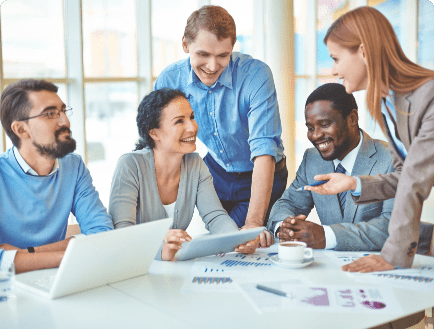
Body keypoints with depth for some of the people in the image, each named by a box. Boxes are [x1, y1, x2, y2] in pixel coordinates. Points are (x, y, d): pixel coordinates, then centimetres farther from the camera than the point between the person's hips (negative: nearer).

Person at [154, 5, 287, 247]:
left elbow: (264, 149, -30)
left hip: (261, 178, -3)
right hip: (214, 174, 3)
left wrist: (254, 222, -40)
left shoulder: (256, 75, -25)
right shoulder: (169, 80, -15)